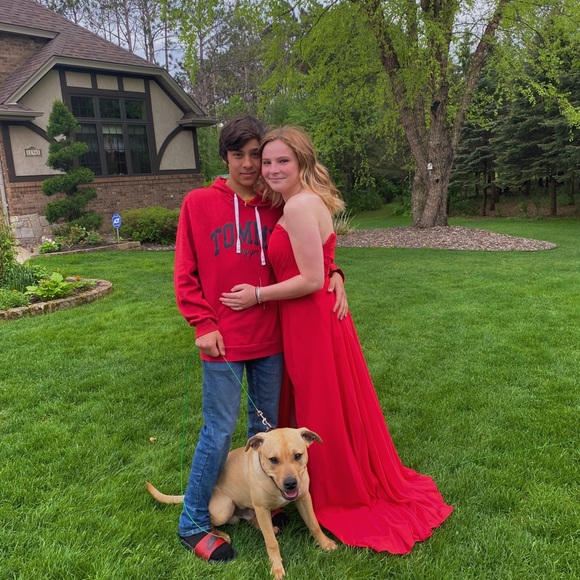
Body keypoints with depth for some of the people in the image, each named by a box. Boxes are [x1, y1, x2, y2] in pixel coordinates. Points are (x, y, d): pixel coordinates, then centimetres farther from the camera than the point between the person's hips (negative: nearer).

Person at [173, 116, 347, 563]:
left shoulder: (275, 207, 6)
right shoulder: (199, 203, -2)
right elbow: (185, 274, -2)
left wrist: (332, 274, -4)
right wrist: (203, 323, -9)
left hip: (270, 338, 4)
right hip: (223, 341, -4)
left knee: (268, 424, 15)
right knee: (220, 431, 2)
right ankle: (193, 525, 21)